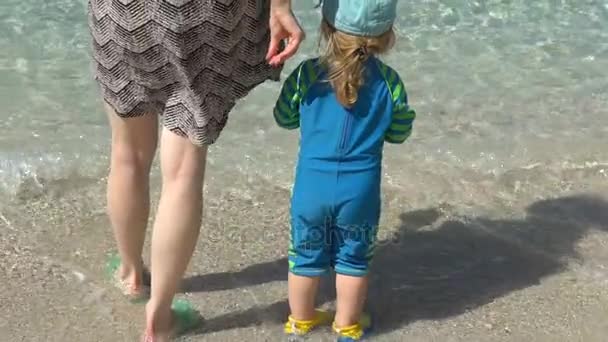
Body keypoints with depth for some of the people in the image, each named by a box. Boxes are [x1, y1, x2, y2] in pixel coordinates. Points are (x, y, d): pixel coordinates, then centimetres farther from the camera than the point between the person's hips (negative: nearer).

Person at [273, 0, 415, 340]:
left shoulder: (307, 74, -9)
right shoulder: (389, 81, -8)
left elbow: (284, 118, 5)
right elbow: (399, 133, 4)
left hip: (312, 185, 1)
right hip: (360, 189, 0)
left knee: (306, 256, 17)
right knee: (353, 259, 16)